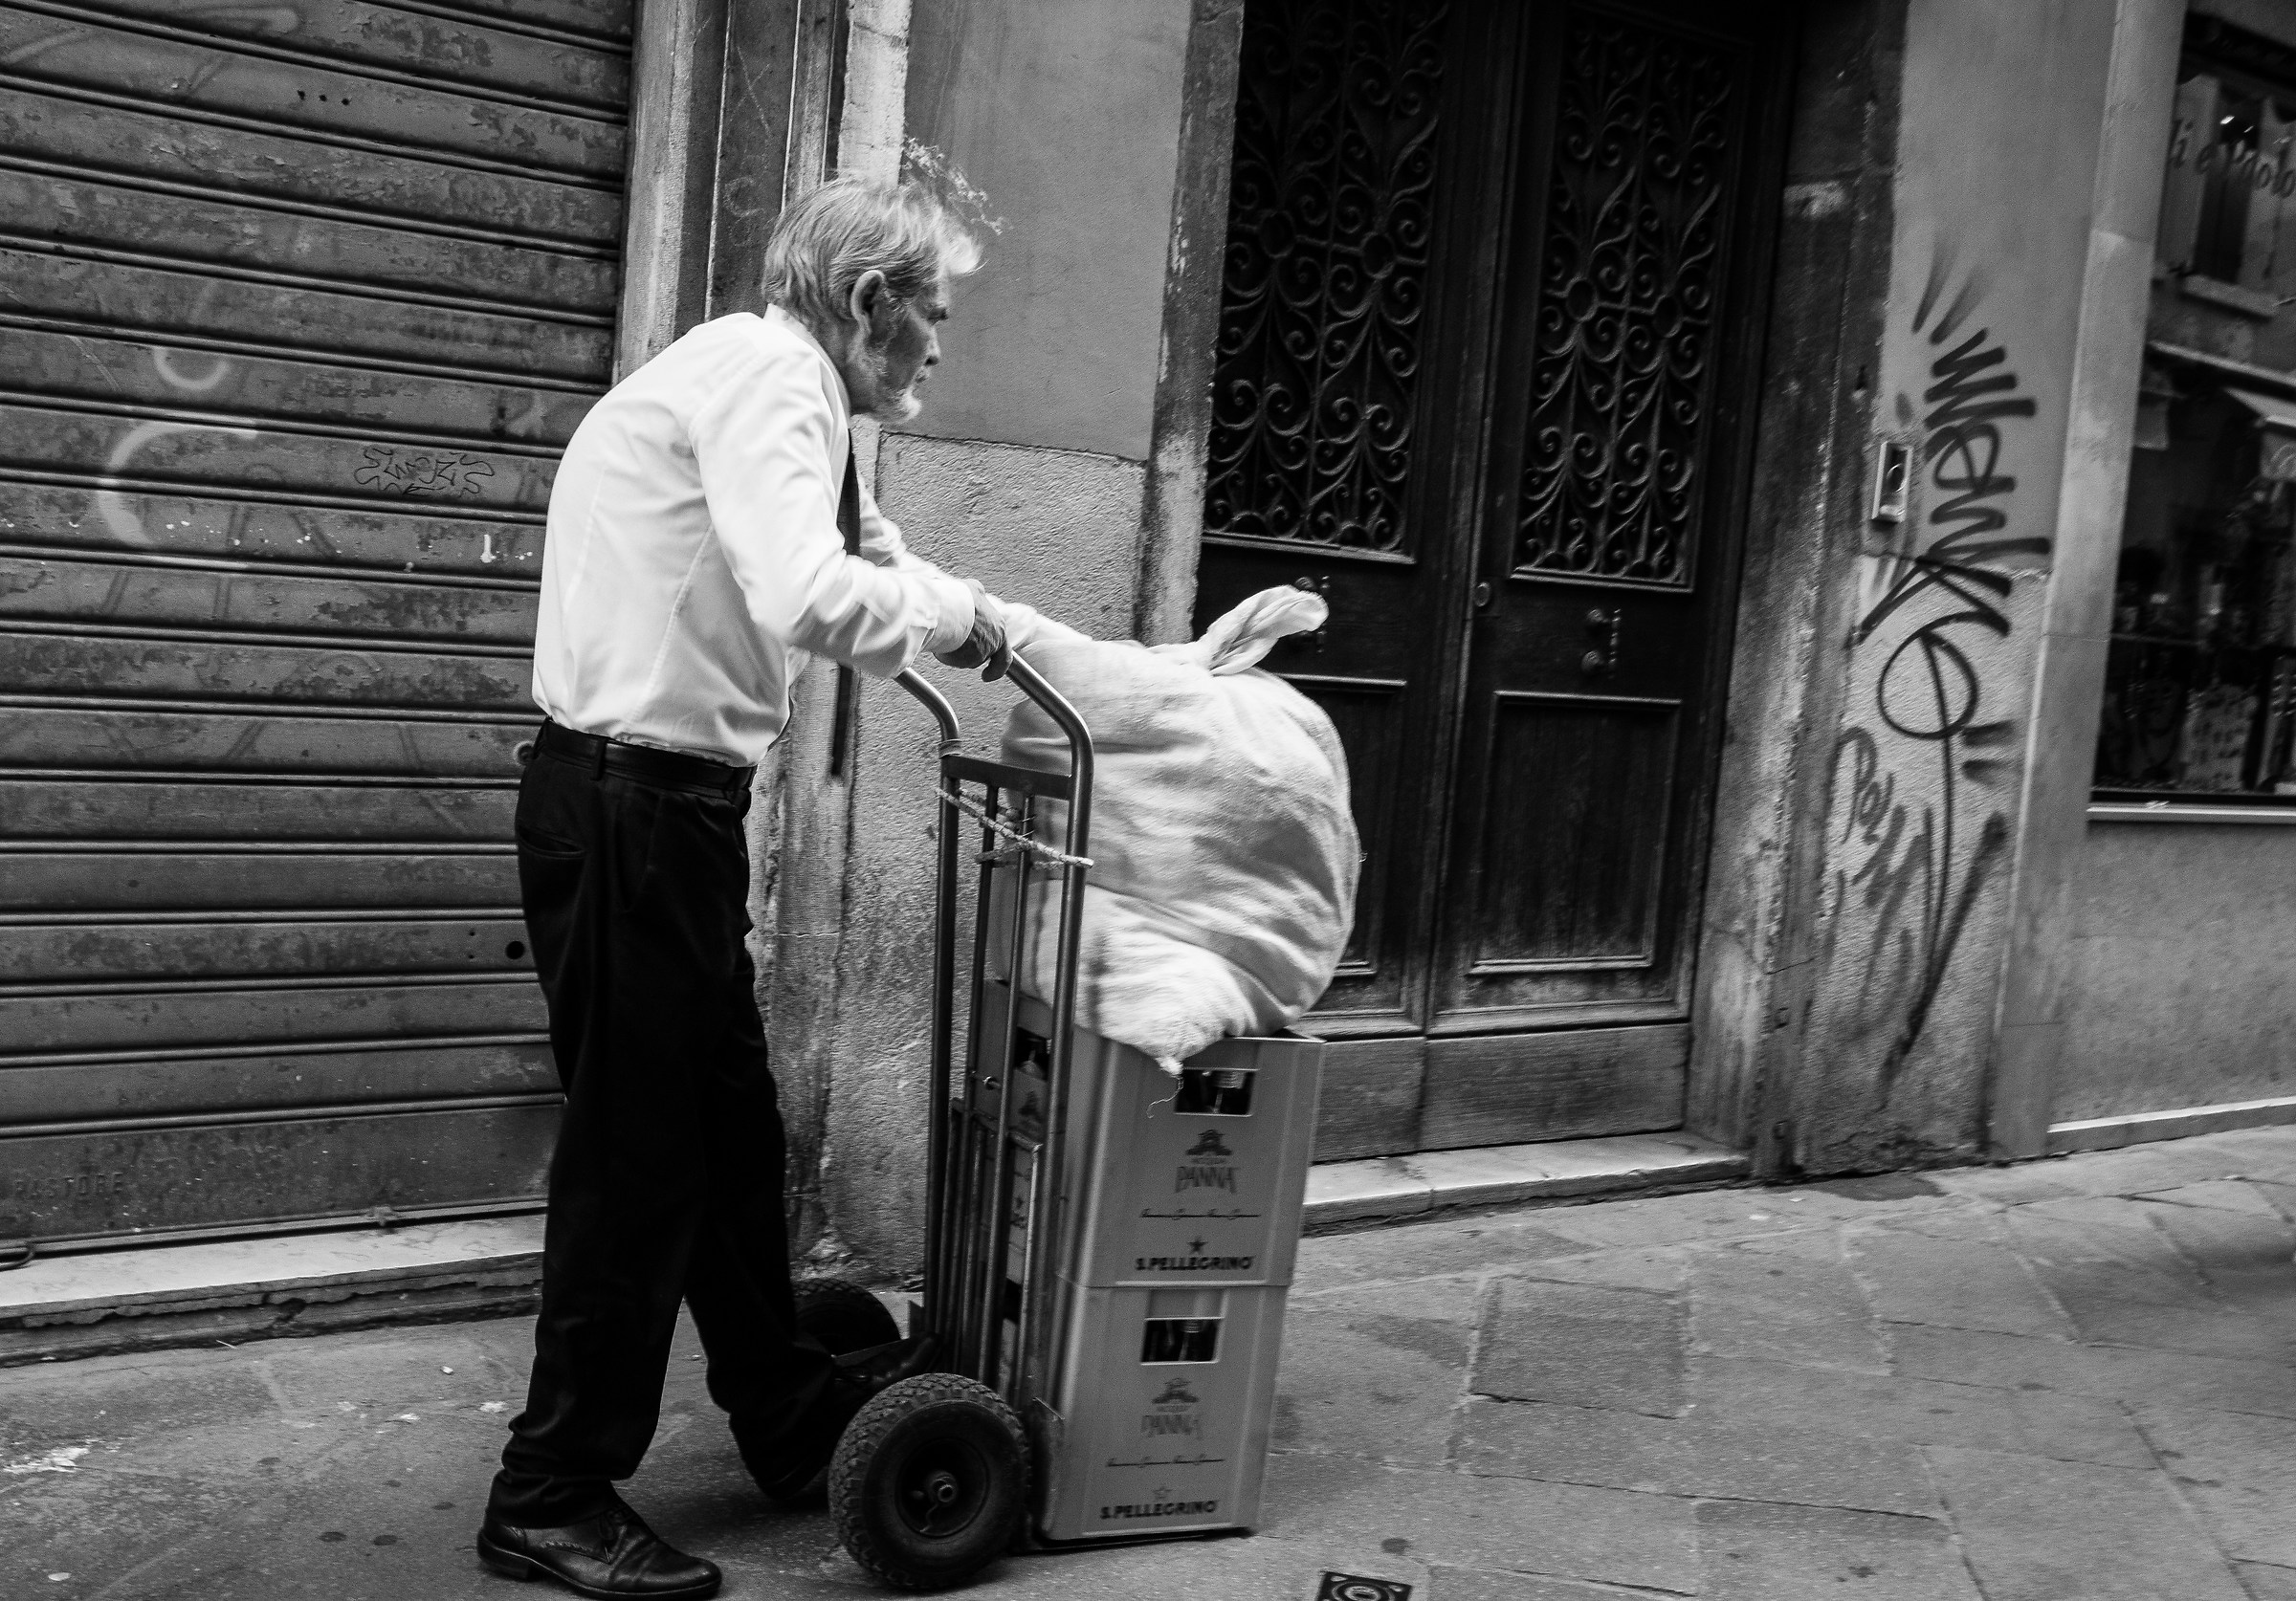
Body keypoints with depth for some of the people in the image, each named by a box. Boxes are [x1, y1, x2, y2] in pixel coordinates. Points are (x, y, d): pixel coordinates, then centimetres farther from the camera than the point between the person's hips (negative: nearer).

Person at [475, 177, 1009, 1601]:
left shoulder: (783, 389, 17)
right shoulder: (770, 375, -15)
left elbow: (860, 565, 25)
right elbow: (814, 601, -30)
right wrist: (954, 609, -11)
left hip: (668, 802, 10)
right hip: (634, 801, -10)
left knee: (729, 1124, 18)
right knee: (640, 1152, 0)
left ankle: (791, 1415, 34)